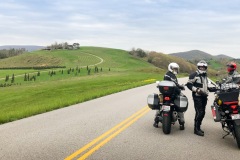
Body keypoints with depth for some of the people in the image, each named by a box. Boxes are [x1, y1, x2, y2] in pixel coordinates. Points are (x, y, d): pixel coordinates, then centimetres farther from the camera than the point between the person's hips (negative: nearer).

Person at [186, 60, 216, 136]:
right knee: (199, 112, -12)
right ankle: (196, 129, -4)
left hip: (204, 96, 8)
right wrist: (196, 89, -23)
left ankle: (198, 127, 23)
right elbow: (189, 84, -13)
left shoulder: (205, 76, 20)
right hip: (197, 96, -8)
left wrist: (211, 89, 13)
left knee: (202, 113, 11)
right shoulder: (194, 75, -7)